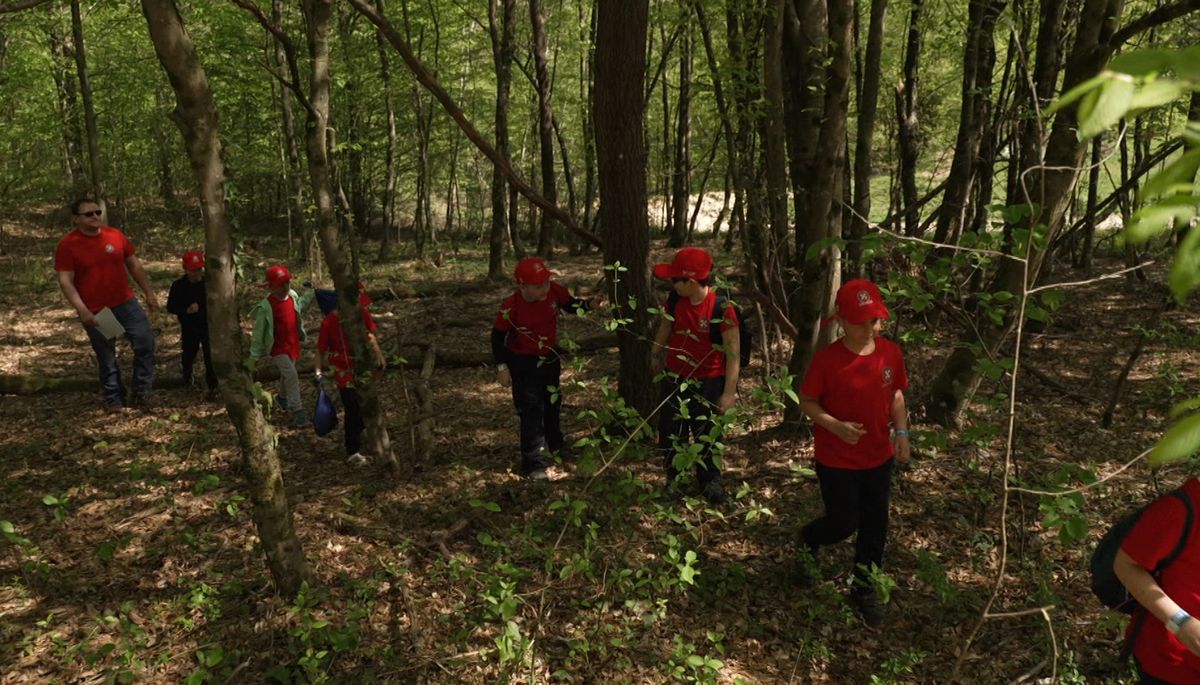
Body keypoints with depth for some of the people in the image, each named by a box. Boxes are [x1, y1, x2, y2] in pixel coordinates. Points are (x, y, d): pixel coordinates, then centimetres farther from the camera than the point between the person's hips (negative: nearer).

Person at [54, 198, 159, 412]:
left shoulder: (116, 235, 2)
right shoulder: (67, 245, -9)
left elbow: (135, 266, 11)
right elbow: (65, 281, -11)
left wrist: (149, 293, 9)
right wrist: (82, 310, -21)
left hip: (125, 303, 3)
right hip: (95, 312, -3)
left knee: (145, 342, -6)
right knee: (106, 356, 8)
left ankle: (143, 392, 7)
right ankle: (114, 399, 22)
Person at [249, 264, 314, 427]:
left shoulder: (292, 295, -6)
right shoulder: (266, 307, -24)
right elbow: (259, 332, -17)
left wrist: (310, 294, 12)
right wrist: (254, 356, -13)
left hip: (293, 344, 6)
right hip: (278, 348, -6)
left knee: (286, 374, 25)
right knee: (291, 375, -15)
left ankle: (284, 397, 50)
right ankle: (297, 411, -11)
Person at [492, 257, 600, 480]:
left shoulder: (554, 291, -18)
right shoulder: (511, 306, -27)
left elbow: (571, 305, 0)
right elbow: (498, 336, -14)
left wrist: (589, 304, -20)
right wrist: (502, 367, -18)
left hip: (550, 358, 5)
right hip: (523, 363, -5)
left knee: (553, 404, 23)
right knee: (532, 411, -6)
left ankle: (555, 447, 46)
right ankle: (534, 464, 4)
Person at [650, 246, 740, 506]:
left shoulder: (722, 308, -24)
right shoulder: (675, 300, -8)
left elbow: (733, 353, -19)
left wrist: (729, 393, -19)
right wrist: (656, 355, 23)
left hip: (708, 382, -4)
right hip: (675, 378, 4)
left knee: (707, 434, 11)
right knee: (671, 432, 10)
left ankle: (710, 482, 31)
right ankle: (674, 480, 28)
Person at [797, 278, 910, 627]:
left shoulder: (891, 353, -7)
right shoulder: (827, 359, -21)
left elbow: (895, 395, 8)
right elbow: (807, 402, -11)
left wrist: (901, 432, -2)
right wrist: (835, 426, -26)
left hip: (879, 458, 5)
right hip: (837, 461, -4)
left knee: (874, 525, 14)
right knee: (843, 524, 7)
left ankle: (864, 586, 35)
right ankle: (808, 540, 42)